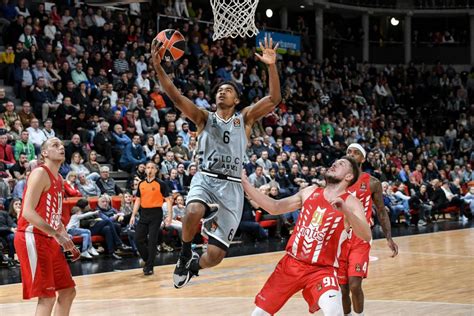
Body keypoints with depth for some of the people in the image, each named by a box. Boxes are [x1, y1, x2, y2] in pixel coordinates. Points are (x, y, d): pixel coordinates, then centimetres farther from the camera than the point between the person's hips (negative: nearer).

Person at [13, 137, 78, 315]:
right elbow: (28, 212, -23)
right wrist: (57, 235, -27)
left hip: (49, 240, 10)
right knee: (47, 296, -12)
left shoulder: (59, 179, 16)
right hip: (32, 238, -10)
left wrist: (68, 241, 16)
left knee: (68, 291, 12)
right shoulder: (40, 173, -13)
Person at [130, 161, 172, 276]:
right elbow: (138, 200, 16)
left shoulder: (161, 184, -4)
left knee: (152, 241, -4)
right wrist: (133, 215, 10)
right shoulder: (141, 184, 10)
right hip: (144, 214, 5)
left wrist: (169, 216, -13)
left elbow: (168, 200, -5)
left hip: (156, 214, -5)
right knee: (138, 239, 2)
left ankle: (149, 267, 2)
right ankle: (147, 260, 22)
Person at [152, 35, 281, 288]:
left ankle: (193, 267, 31)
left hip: (231, 186, 1)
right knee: (194, 211, -38)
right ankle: (185, 254, -7)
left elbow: (274, 99, -3)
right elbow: (176, 97, -3)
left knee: (216, 254, -6)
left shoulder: (245, 118, 12)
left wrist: (271, 66, -18)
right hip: (205, 178, 0)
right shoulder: (204, 118, 12)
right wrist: (158, 68, -18)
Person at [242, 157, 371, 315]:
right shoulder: (310, 192, 8)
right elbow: (275, 207, 11)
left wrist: (345, 210, -37)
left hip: (322, 269, -5)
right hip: (291, 263, 5)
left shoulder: (350, 203, -7)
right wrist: (245, 183, 4)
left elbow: (366, 236, -22)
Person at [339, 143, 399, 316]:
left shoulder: (372, 183, 0)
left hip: (360, 239, -2)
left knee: (355, 285, -16)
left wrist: (389, 238, -2)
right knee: (342, 288, 4)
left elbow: (381, 212, 7)